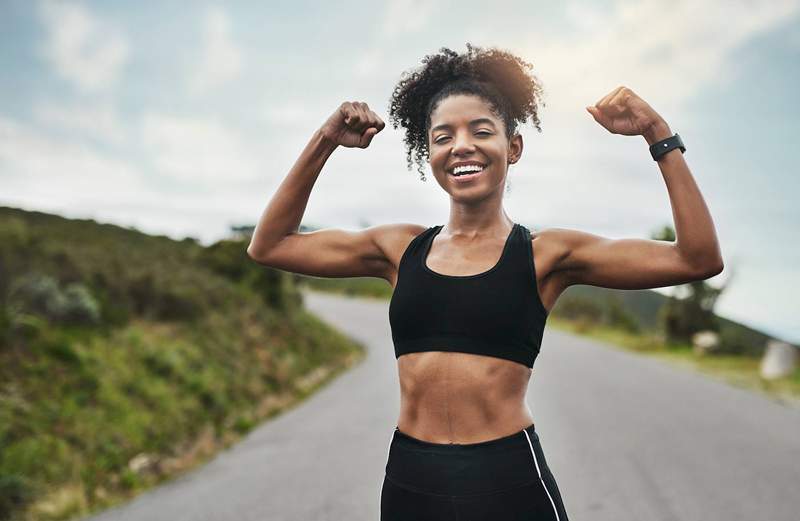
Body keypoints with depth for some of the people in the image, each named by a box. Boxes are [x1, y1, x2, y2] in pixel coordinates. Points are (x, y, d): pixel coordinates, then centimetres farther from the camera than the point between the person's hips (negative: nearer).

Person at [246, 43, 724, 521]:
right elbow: (268, 246, 10)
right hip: (408, 481, 3)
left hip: (508, 480, -2)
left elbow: (698, 259, -8)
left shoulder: (545, 253, -3)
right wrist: (324, 142, 5)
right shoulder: (402, 248, 5)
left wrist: (658, 134, -11)